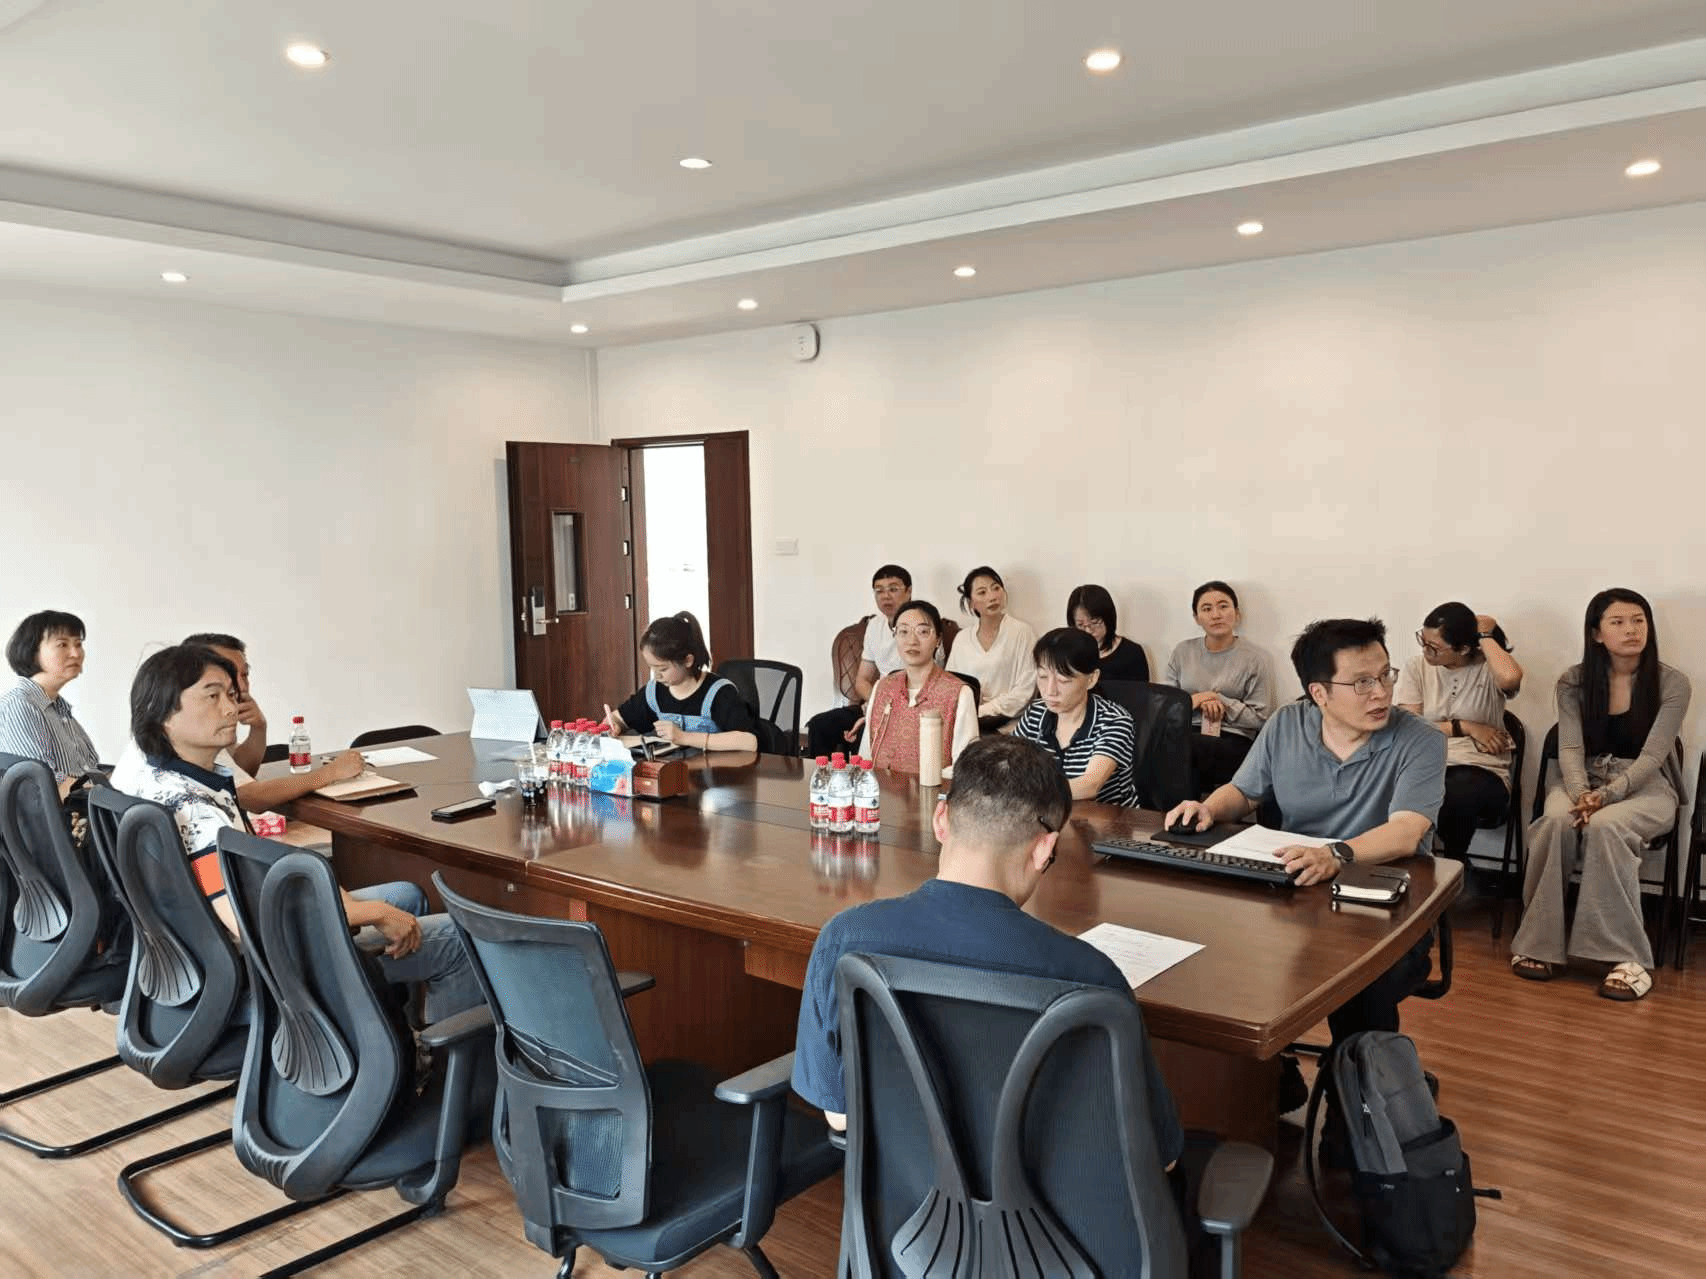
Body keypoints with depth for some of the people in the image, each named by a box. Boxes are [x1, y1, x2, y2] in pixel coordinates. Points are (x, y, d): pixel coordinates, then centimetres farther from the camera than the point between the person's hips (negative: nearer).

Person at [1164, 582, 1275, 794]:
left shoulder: (1256, 659, 6)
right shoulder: (1182, 651, 16)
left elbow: (1260, 718, 1)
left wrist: (1220, 702, -6)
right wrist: (1196, 702, -6)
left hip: (1233, 741, -2)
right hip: (1187, 735, 3)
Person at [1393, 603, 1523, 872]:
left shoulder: (1488, 670, 1)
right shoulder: (1416, 668, 8)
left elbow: (1511, 678, -26)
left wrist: (1485, 636, -10)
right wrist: (1466, 728, -6)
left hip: (1481, 769, -1)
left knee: (1455, 796, -38)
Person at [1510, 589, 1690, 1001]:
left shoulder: (1672, 683, -6)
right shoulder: (1573, 682, 1)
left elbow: (1651, 756, -14)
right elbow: (1570, 749, -7)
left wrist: (1606, 795, -28)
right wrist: (1580, 793, -27)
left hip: (1646, 786, -2)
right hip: (1582, 780, 2)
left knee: (1605, 825, -36)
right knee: (1556, 821, -33)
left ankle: (1628, 956, -31)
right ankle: (1537, 943, -24)